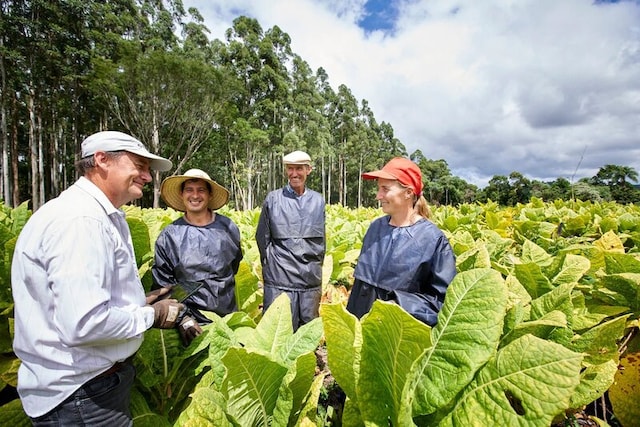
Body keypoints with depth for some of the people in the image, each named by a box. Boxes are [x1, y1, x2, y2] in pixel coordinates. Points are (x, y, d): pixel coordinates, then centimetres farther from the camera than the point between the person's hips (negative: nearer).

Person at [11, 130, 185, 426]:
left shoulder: (103, 216, 8)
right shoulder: (79, 220, -25)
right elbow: (83, 324, -31)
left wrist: (139, 303, 3)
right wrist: (152, 315, -17)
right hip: (82, 394, -9)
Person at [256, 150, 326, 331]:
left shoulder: (318, 200, 7)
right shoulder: (273, 198, -2)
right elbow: (262, 236, 5)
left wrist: (316, 265, 11)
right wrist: (271, 264, 3)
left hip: (311, 278, 3)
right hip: (280, 278, -3)